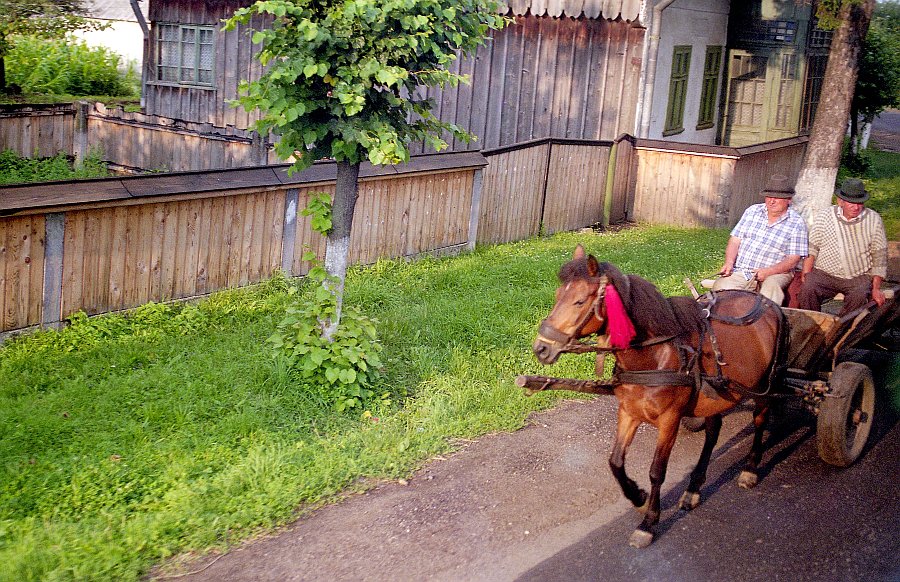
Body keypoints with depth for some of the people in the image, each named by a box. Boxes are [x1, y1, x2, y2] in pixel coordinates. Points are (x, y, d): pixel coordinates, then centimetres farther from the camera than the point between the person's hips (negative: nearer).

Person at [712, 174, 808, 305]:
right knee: (721, 286, -26)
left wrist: (768, 271, -20)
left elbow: (793, 260, -5)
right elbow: (735, 240, 10)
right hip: (740, 271, 3)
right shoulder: (753, 211, 12)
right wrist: (729, 263, -8)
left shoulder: (797, 223, 0)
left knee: (771, 287, -37)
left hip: (775, 273, -3)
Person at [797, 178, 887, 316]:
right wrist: (806, 276, -7)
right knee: (808, 289, -29)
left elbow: (879, 256, 5)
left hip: (859, 277, 0)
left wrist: (876, 288, 0)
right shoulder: (824, 216, 1)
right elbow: (810, 250, 3)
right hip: (824, 273, 0)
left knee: (859, 296, -32)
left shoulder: (874, 220, 2)